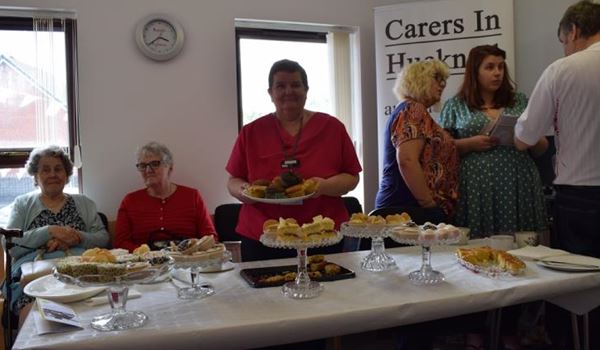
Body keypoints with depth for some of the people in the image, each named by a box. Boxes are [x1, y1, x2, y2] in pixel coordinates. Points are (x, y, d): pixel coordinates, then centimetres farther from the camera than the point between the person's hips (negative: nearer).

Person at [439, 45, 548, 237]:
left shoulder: (520, 101, 14)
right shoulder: (456, 105, 7)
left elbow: (542, 146, 17)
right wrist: (471, 144, -13)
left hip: (518, 187, 3)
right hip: (477, 189, -2)